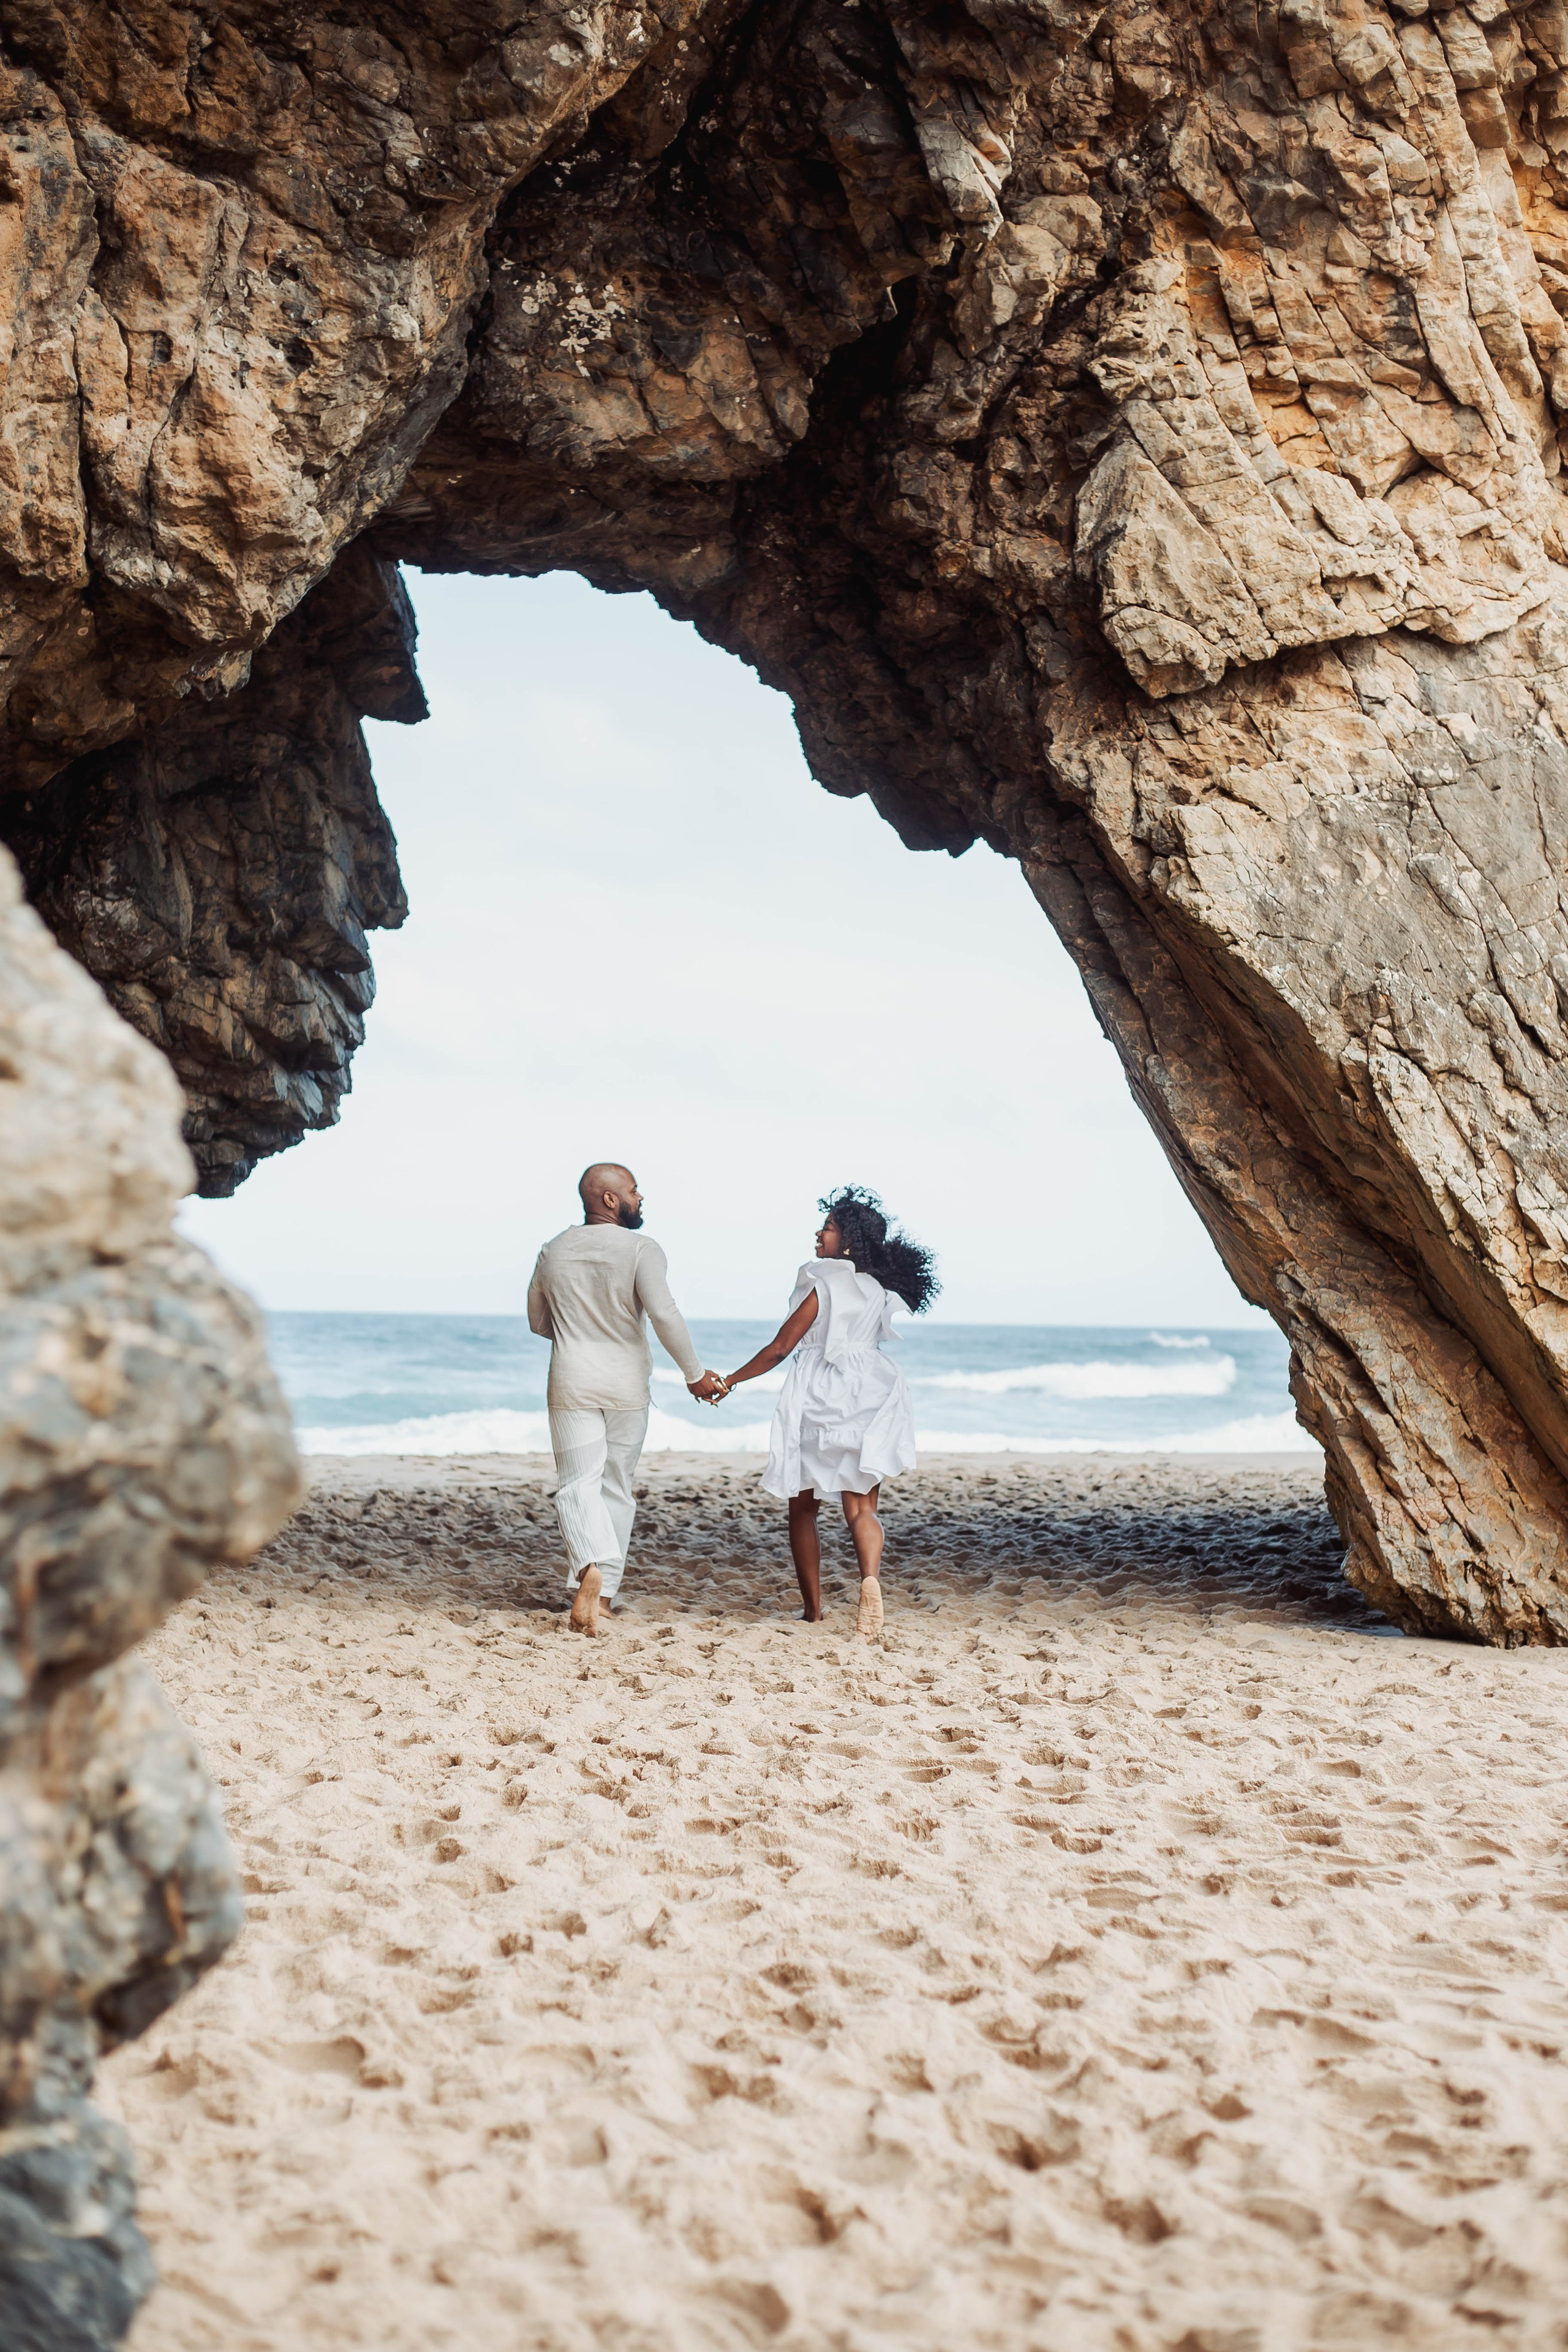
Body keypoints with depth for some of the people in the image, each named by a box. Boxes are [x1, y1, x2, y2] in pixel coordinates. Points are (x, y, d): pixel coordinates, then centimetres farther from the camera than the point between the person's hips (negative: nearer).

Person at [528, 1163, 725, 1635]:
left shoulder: (553, 1252, 4)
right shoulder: (640, 1249, -10)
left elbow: (538, 1322, 13)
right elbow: (664, 1314, -19)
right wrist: (695, 1374, -11)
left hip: (572, 1383, 1)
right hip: (626, 1384, -1)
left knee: (578, 1485, -1)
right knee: (616, 1488, 11)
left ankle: (590, 1567, -28)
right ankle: (604, 1594, 15)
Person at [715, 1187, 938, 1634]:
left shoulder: (822, 1286, -10)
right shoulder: (879, 1290, 6)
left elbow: (780, 1347, -8)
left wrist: (731, 1380, 3)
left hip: (819, 1399, -4)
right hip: (870, 1397, 4)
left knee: (803, 1509, 11)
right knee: (861, 1508, 0)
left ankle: (812, 1609, 13)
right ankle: (870, 1578, -30)